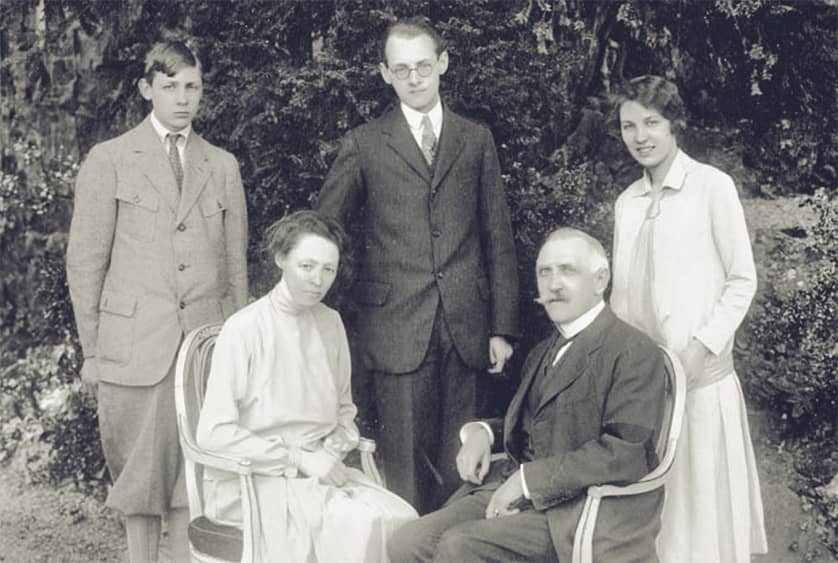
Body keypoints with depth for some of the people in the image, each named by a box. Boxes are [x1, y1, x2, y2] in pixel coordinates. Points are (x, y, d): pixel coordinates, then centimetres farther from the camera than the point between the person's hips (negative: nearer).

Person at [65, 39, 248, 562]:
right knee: (141, 473, 5)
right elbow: (85, 261, 2)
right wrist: (93, 348, 0)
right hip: (136, 345, -2)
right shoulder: (109, 160, 3)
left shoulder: (223, 166, 11)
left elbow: (236, 263, 12)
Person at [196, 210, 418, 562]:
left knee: (400, 518, -21)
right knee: (355, 523, -28)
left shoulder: (330, 323, 8)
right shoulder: (245, 328, -10)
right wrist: (300, 460, -15)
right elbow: (214, 432, -13)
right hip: (252, 479, -5)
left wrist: (331, 453, -3)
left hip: (318, 469, 5)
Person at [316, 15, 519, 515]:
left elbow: (499, 239, 10)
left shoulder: (477, 141, 11)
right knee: (407, 468, 0)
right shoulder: (364, 145, 6)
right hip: (399, 330, -2)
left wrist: (503, 327, 5)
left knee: (460, 467, 6)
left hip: (467, 327, 2)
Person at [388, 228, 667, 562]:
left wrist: (529, 478, -18)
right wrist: (482, 432, 7)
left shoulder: (634, 352, -7)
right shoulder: (542, 353, 22)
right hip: (517, 491, 8)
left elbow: (624, 452, -18)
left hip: (580, 508, -7)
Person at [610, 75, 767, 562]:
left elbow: (742, 281, -7)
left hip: (699, 373, -5)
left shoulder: (713, 186, -7)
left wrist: (702, 347, -15)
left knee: (701, 488, 3)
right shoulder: (627, 201, 10)